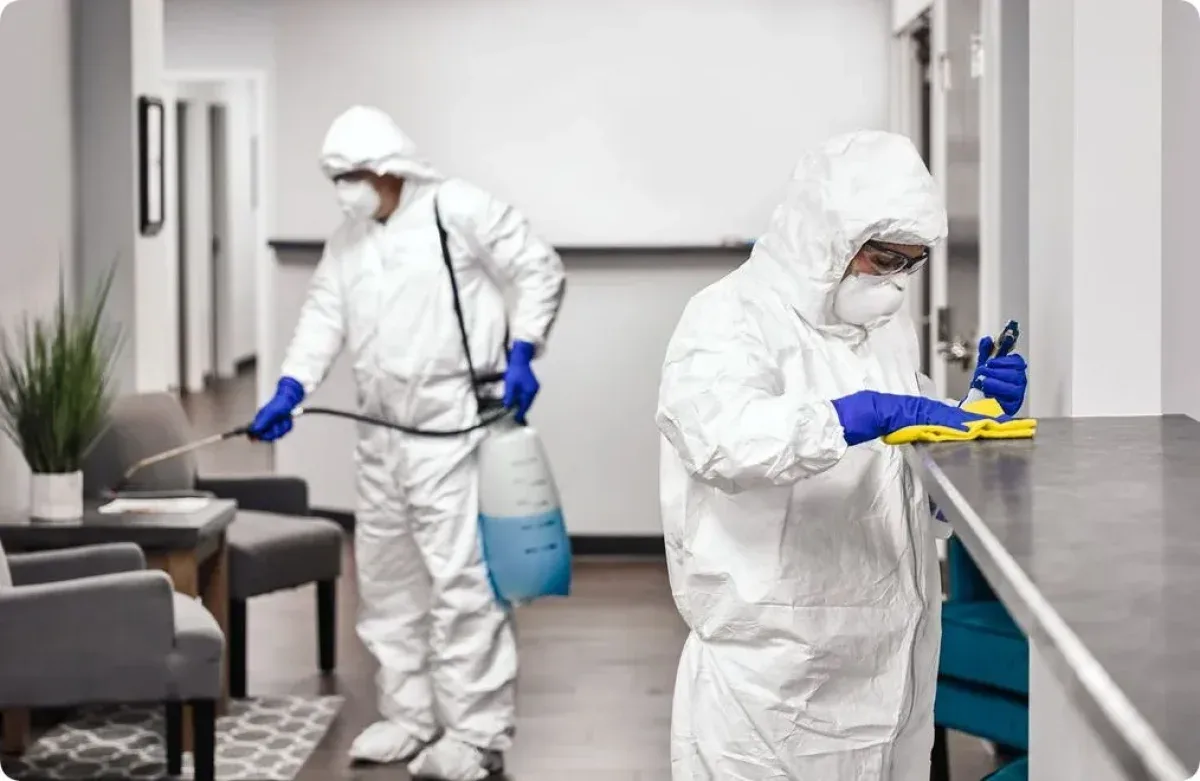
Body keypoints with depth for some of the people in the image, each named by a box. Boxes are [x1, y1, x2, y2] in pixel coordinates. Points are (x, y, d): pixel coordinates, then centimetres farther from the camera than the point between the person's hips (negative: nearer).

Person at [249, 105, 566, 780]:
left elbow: (541, 269, -5)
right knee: (387, 579, 14)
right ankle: (410, 716, 27)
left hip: (453, 429, -8)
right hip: (381, 434, 8)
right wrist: (290, 390, -6)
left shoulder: (460, 209, -7)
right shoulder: (349, 238, 14)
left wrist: (522, 352, -14)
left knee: (460, 578, -9)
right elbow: (325, 317, 7)